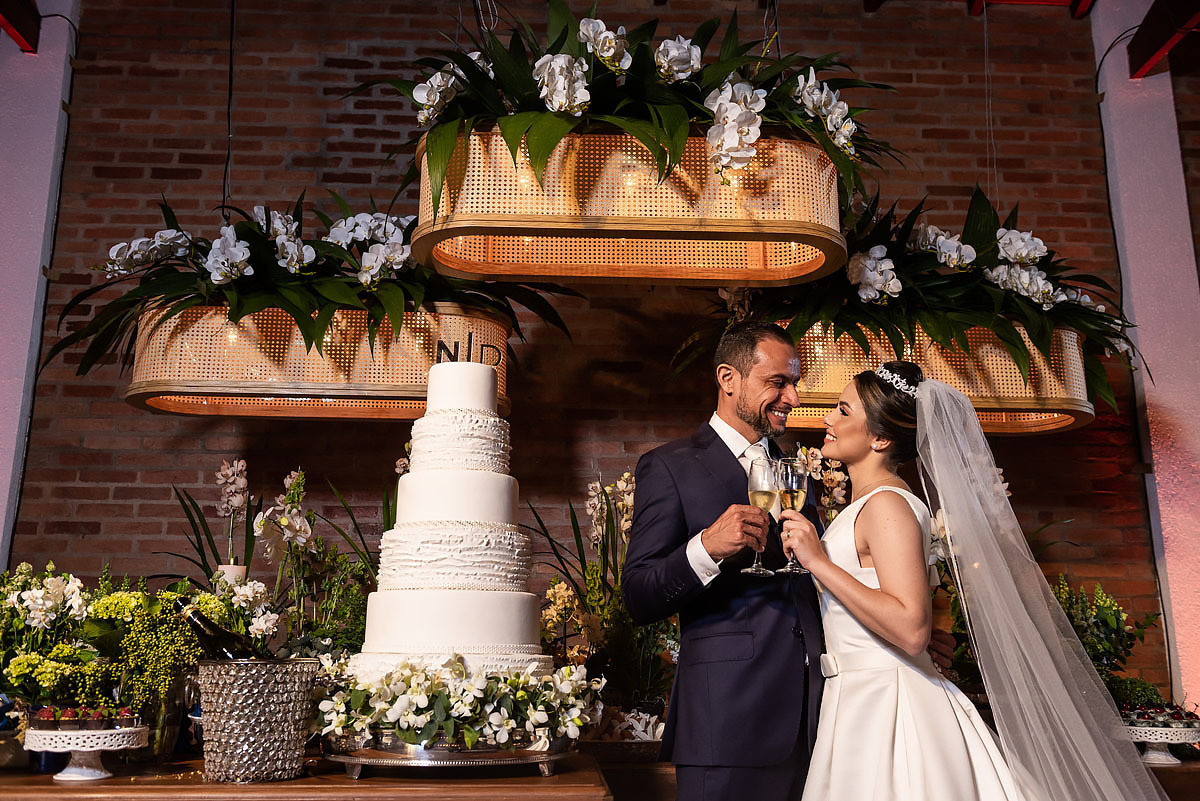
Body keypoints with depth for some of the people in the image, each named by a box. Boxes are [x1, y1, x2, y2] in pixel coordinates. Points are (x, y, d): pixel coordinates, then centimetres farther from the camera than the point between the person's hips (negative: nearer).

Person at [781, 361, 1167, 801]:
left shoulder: (887, 505, -16)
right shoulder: (868, 504, 14)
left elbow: (910, 629, -26)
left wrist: (819, 561, -25)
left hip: (888, 708, -9)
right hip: (859, 704, 9)